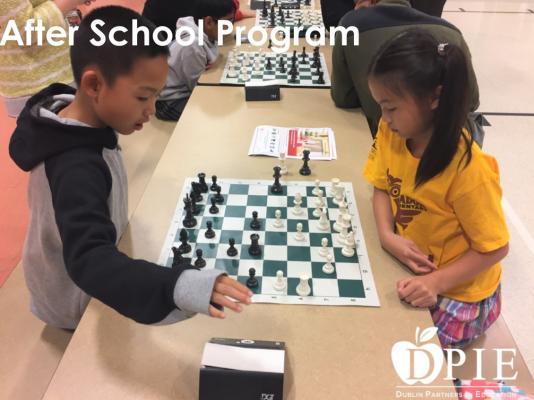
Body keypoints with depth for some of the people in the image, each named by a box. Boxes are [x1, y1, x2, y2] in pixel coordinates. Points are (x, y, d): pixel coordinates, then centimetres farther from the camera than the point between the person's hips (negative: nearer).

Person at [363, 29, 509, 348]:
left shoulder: (468, 169, -31)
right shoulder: (391, 133, -15)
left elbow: (495, 248, -19)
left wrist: (435, 281, -28)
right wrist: (387, 236, -18)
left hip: (458, 292, -5)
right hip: (410, 268, 6)